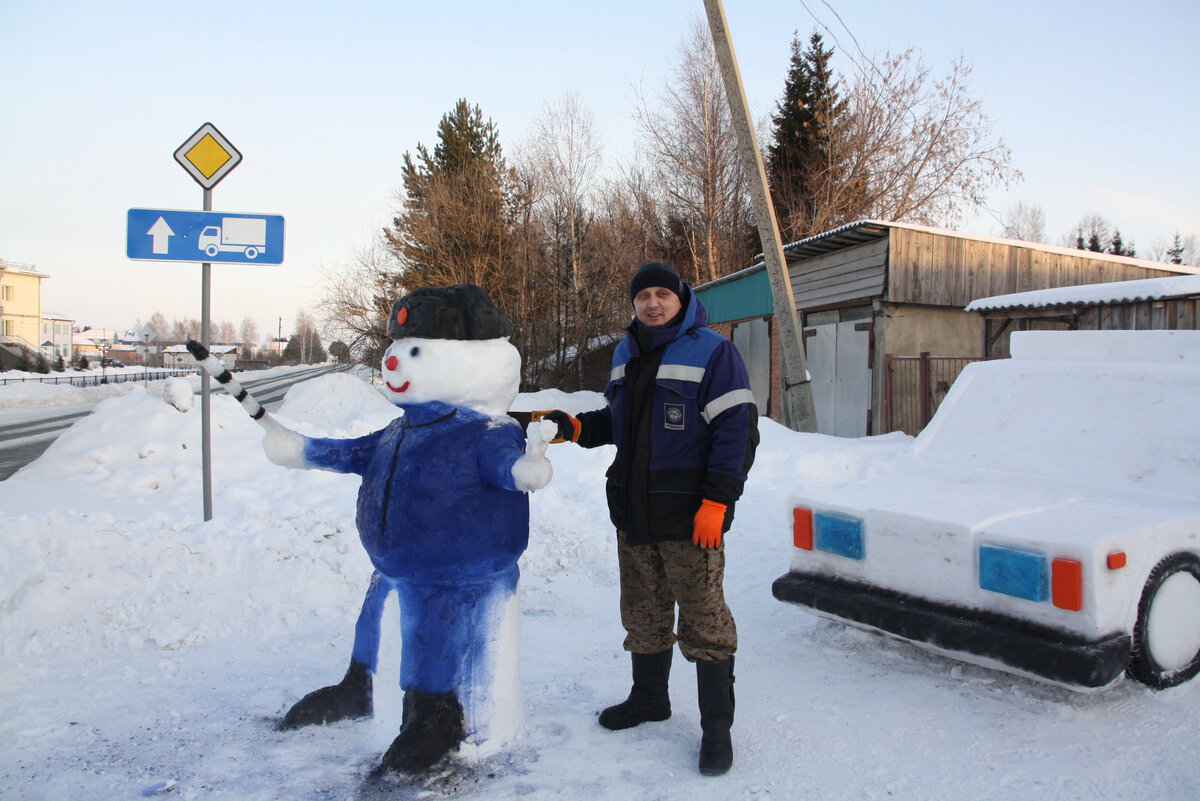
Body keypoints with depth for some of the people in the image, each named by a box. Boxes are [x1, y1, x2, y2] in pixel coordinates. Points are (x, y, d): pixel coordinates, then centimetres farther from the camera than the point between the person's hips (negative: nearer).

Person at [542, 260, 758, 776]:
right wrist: (574, 427, 4)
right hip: (633, 514, 7)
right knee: (643, 613, 17)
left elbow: (737, 430, -13)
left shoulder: (712, 352, -8)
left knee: (703, 618, -1)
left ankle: (716, 724, 12)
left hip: (689, 517, -7)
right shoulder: (626, 355, 14)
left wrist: (716, 501, -18)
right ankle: (649, 697, 36)